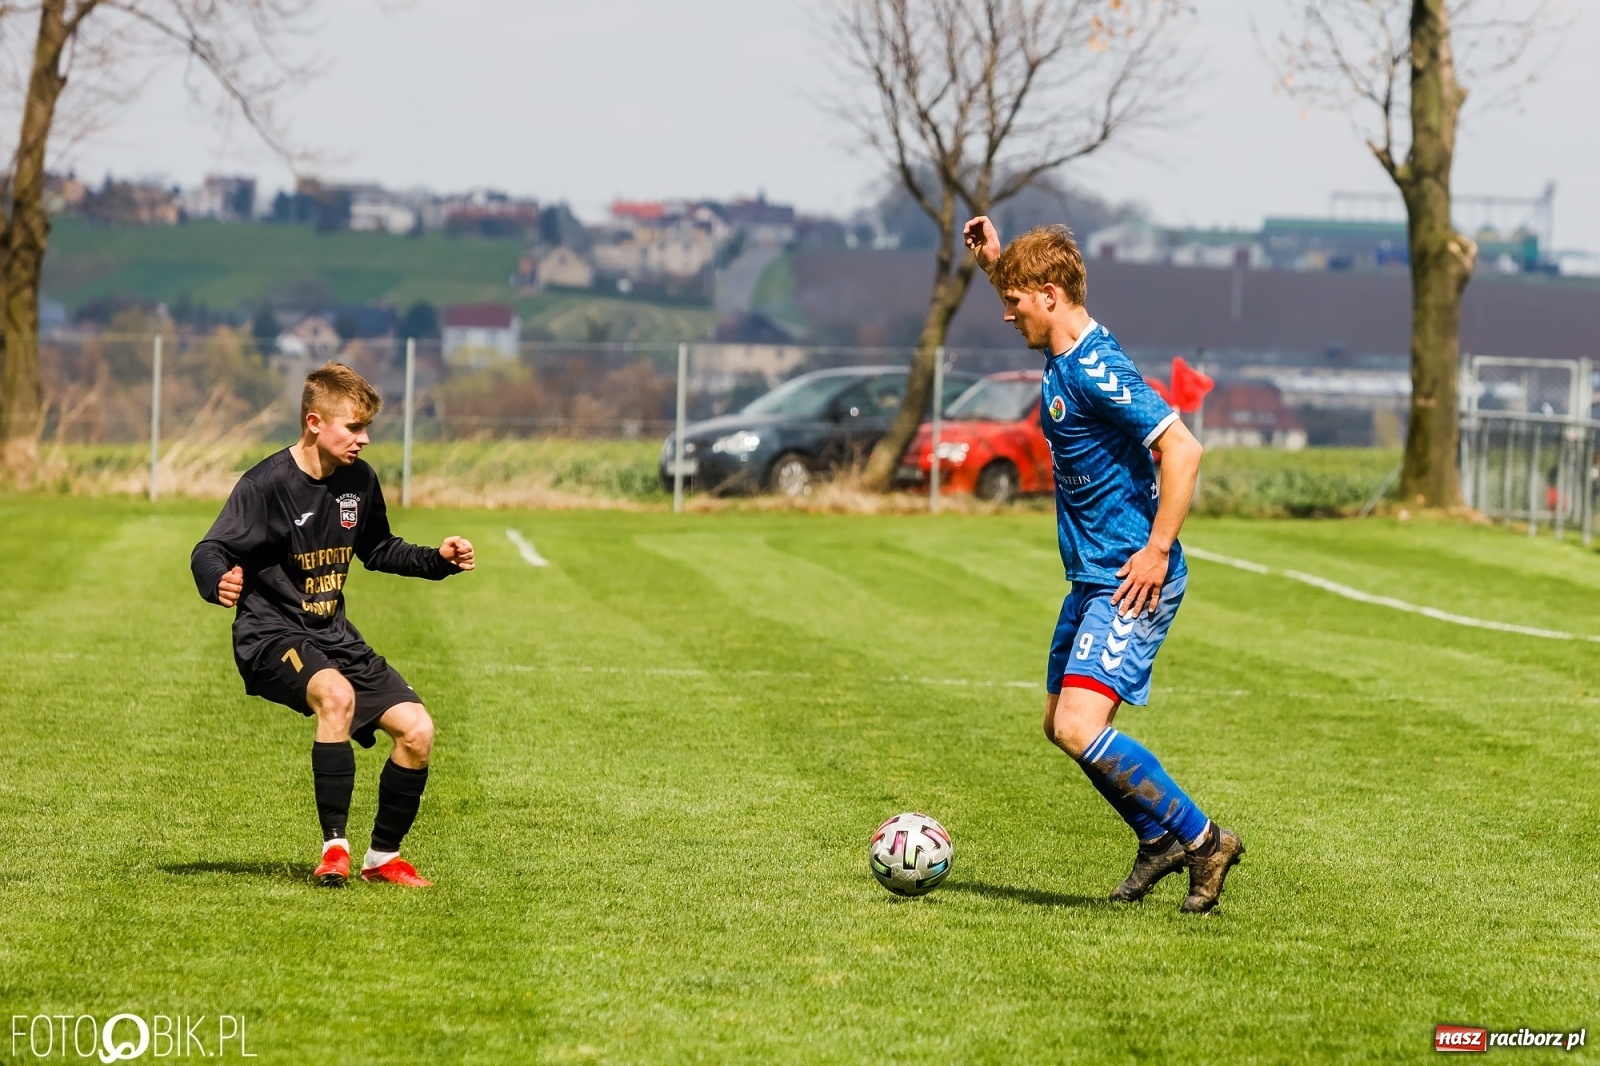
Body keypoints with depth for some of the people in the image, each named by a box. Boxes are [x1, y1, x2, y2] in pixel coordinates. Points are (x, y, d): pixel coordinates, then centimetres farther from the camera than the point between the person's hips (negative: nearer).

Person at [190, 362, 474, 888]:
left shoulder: (359, 480, 5)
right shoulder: (266, 484, -15)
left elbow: (377, 550, 23)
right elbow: (209, 553, -21)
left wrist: (437, 560, 9)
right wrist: (219, 581, -44)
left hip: (333, 635, 7)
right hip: (272, 635, -7)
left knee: (417, 728, -5)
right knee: (336, 695, -36)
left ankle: (383, 856, 14)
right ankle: (334, 846, -28)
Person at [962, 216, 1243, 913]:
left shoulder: (1096, 370, -20)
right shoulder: (1064, 355, 9)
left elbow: (1182, 449, -27)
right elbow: (1032, 304, 35)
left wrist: (1158, 551, -25)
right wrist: (995, 261, 19)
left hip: (1131, 583, -11)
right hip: (1093, 577, 11)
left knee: (1079, 728, -20)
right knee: (1060, 723, 18)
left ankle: (1202, 840, -9)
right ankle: (1159, 840, 31)